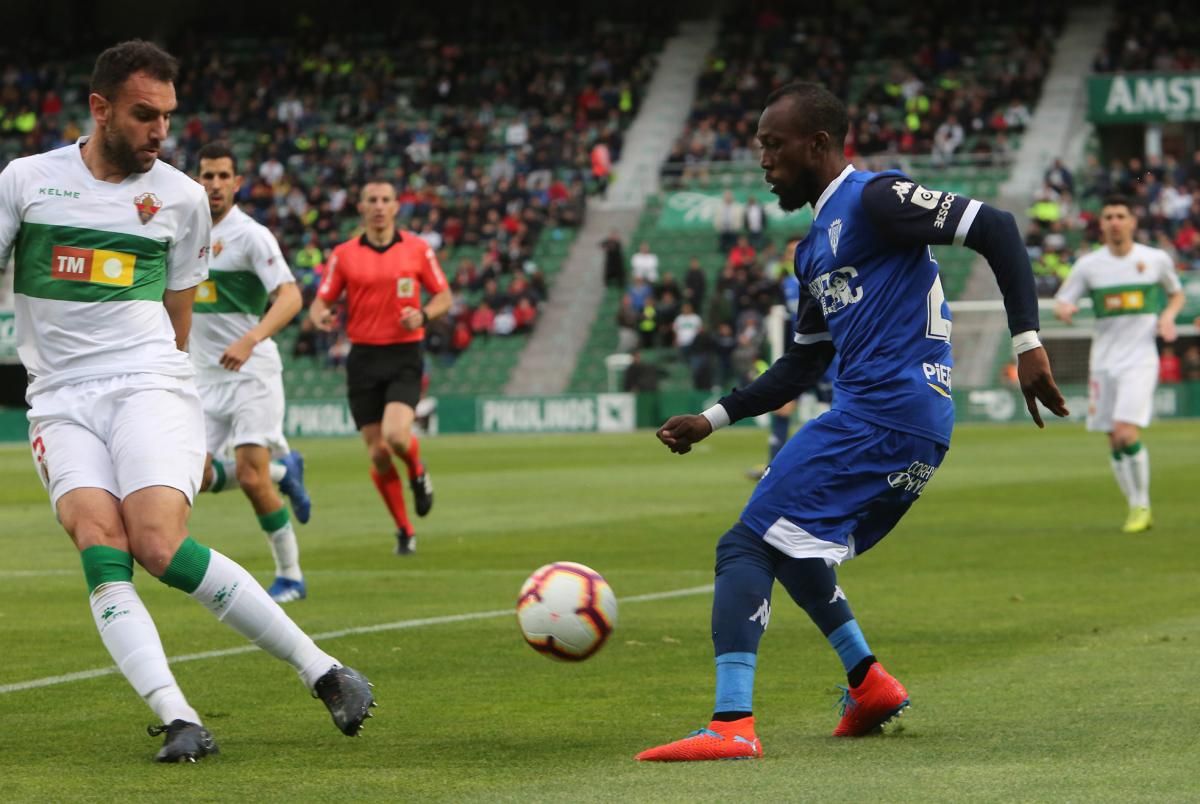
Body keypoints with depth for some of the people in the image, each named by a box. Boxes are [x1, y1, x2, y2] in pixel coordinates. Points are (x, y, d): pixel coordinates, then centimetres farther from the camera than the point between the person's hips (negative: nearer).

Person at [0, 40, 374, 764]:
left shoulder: (181, 196, 8)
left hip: (149, 386, -1)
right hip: (60, 402, 1)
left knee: (160, 547, -22)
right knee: (101, 549, -22)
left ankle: (327, 674, -15)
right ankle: (180, 721, -28)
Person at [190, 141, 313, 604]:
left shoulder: (251, 235, -11)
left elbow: (290, 297, -21)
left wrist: (249, 340, -34)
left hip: (251, 371, -6)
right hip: (205, 375, 6)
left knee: (250, 477, -13)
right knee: (195, 476, -3)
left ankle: (290, 576, 2)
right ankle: (283, 471, 24)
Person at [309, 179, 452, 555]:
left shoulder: (417, 248, 2)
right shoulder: (344, 254, 4)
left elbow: (444, 296, 9)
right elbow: (321, 301, 6)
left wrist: (423, 315, -12)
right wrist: (320, 316, -18)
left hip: (404, 357, -2)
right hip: (364, 357, 2)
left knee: (396, 434, -25)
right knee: (378, 453, -1)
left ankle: (418, 472, 11)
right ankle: (404, 531, 16)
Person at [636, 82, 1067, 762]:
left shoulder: (874, 200, -6)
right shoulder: (817, 245, 23)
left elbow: (995, 228, -13)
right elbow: (803, 365, 29)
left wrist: (1028, 340, -21)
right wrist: (714, 419, 23)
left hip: (887, 409, -10)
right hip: (916, 427, 10)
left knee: (745, 546, -14)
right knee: (783, 546, 24)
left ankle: (732, 725, -26)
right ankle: (870, 683, 27)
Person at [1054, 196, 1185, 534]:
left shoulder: (1157, 259, 1)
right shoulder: (1089, 265, 3)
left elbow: (1177, 294, 17)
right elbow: (1062, 301, 6)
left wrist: (1168, 315, -4)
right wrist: (1064, 308, -17)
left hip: (1140, 358, -3)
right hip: (1103, 362, 3)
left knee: (1127, 433, -18)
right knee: (1114, 442, 4)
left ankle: (1142, 505, -3)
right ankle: (1136, 508, 19)